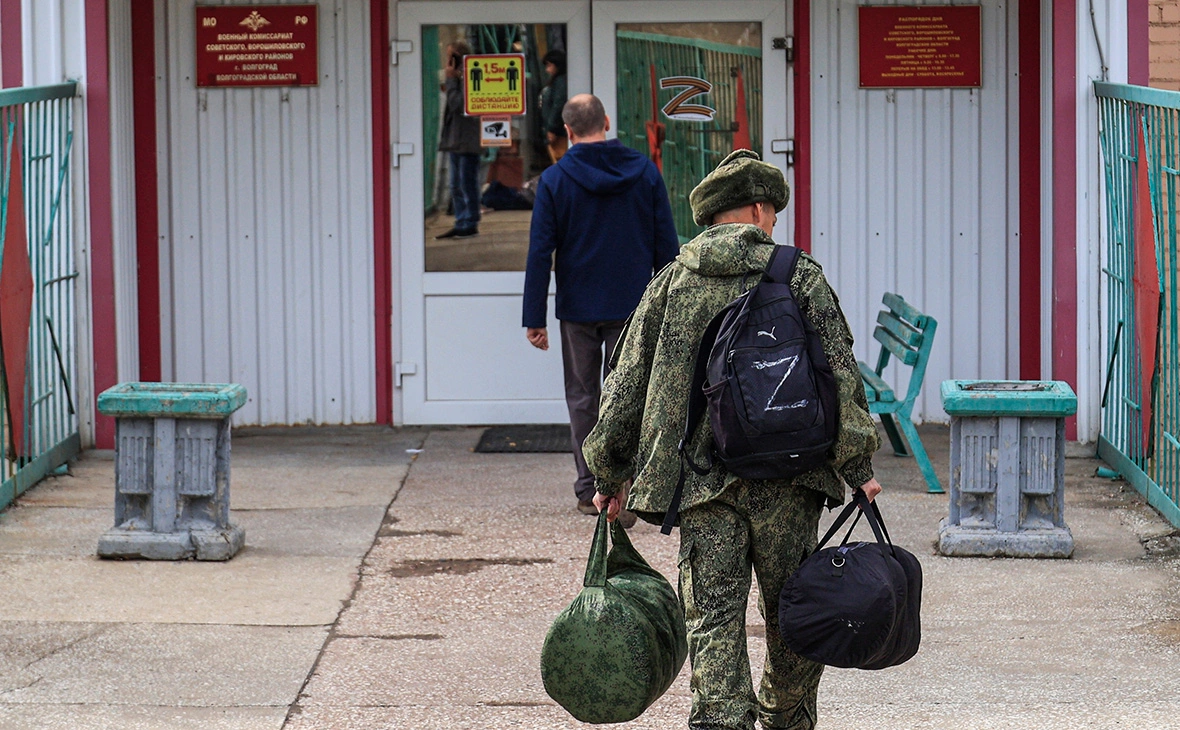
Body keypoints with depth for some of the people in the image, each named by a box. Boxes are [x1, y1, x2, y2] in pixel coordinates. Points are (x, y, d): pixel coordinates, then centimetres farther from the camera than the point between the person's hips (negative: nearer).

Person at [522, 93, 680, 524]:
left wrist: (534, 318, -2)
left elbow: (540, 254, -6)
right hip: (633, 308, 0)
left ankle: (589, 490, 16)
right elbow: (666, 246, 3)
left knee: (582, 397, 12)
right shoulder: (645, 173, 0)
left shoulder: (555, 181, -5)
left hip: (577, 309, 0)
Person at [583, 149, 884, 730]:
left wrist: (610, 475, 15)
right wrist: (858, 466, 4)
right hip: (787, 484, 0)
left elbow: (627, 383, 7)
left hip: (700, 483, 1)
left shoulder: (671, 283, 5)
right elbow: (839, 377, -2)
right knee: (791, 615, 15)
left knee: (714, 617, -1)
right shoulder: (800, 278, 0)